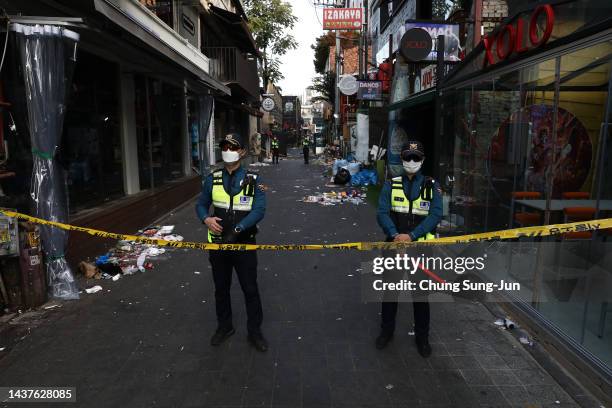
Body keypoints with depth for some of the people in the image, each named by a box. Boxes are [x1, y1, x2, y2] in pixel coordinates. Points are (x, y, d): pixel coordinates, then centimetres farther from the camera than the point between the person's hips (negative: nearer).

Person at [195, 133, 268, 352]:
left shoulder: (253, 180, -6)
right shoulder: (213, 179, 3)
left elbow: (259, 210, -15)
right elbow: (201, 204, 9)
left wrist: (237, 229, -27)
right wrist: (206, 219, -14)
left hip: (244, 243, -3)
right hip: (218, 243, 3)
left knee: (250, 289, 6)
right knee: (221, 288, 18)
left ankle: (254, 331, 24)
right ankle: (224, 326, 38)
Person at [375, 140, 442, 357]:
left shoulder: (432, 186, 1)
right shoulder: (391, 185, 2)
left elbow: (435, 215, -10)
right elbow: (382, 212, -7)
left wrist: (411, 235, -22)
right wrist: (395, 235, -24)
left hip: (421, 248, -1)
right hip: (394, 245, 1)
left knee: (421, 295, 10)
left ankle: (422, 337, 29)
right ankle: (387, 330, 34)